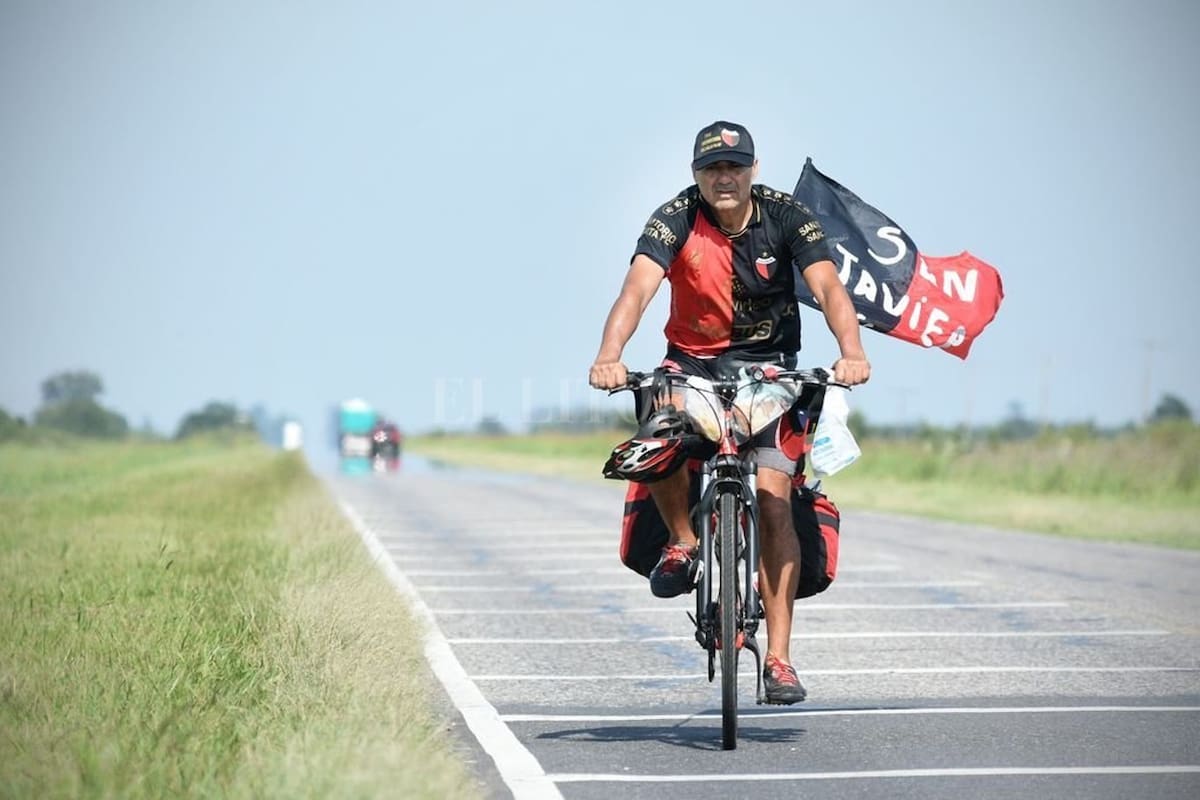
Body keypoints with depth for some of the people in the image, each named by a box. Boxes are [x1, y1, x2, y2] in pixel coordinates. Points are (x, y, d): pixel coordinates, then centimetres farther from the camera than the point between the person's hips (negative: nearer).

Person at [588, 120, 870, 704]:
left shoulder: (786, 217, -13)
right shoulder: (677, 218, -15)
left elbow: (828, 287, -25)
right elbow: (638, 287, -29)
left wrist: (851, 352, -44)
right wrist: (609, 358, -47)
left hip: (768, 366, 0)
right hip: (693, 361, 0)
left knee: (772, 501, -13)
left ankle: (778, 658, -9)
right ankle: (682, 541, -4)